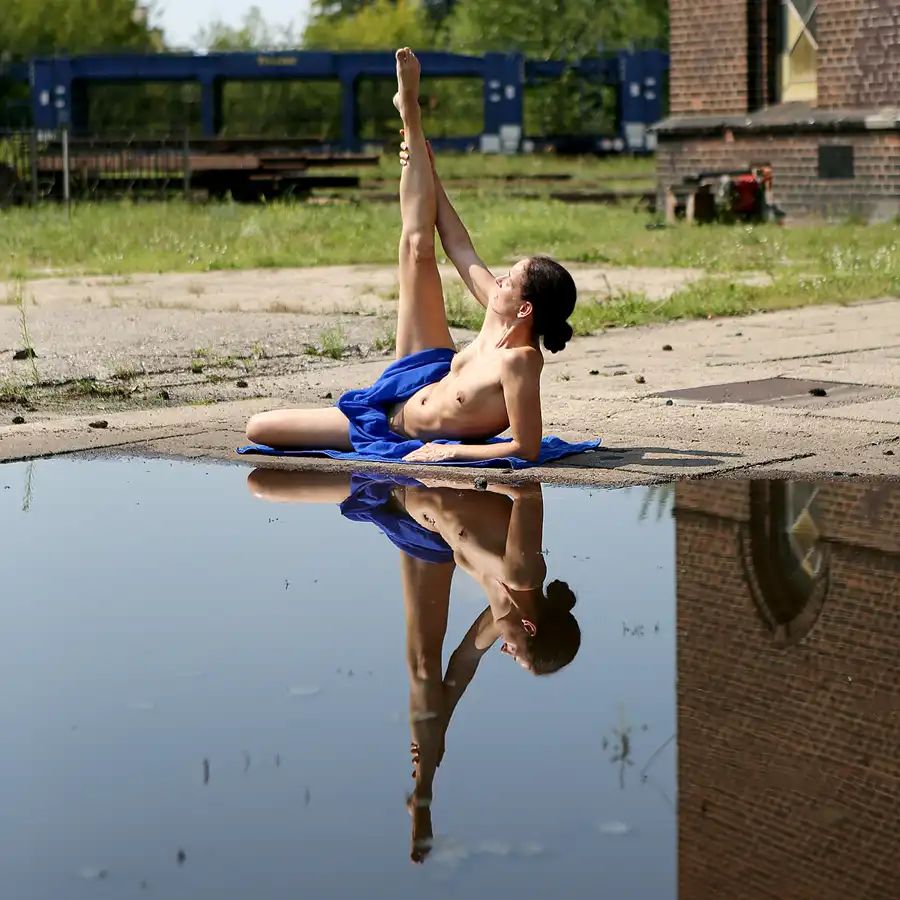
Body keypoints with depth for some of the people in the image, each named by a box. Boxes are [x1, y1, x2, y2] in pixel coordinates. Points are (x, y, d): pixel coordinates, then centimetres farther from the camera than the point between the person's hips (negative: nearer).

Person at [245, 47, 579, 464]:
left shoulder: (519, 361, -38)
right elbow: (460, 249, 0)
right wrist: (427, 170, 9)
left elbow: (526, 448, -37)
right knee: (418, 245, 9)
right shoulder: (502, 311, -15)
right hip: (427, 375, 7)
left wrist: (451, 451, -32)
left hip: (397, 427, -7)